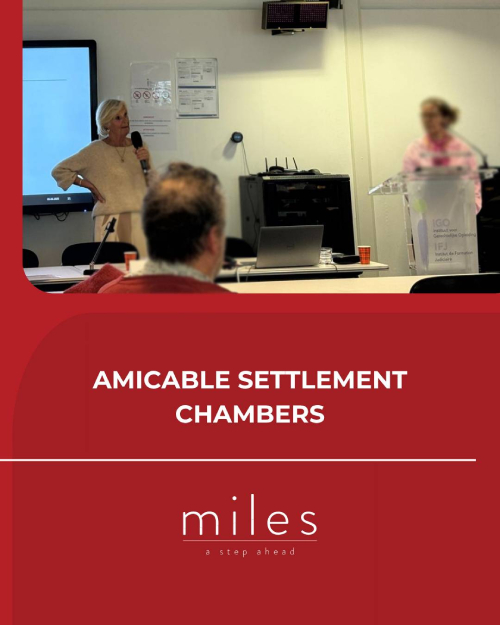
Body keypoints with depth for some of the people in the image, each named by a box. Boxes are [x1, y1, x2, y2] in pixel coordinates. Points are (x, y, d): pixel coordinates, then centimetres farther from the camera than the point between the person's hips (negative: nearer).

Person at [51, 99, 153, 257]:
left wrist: (147, 164, -5)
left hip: (139, 219, 3)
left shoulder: (139, 147, 10)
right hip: (109, 219, -3)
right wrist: (88, 184, -2)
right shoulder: (95, 150, -1)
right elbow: (59, 171, 3)